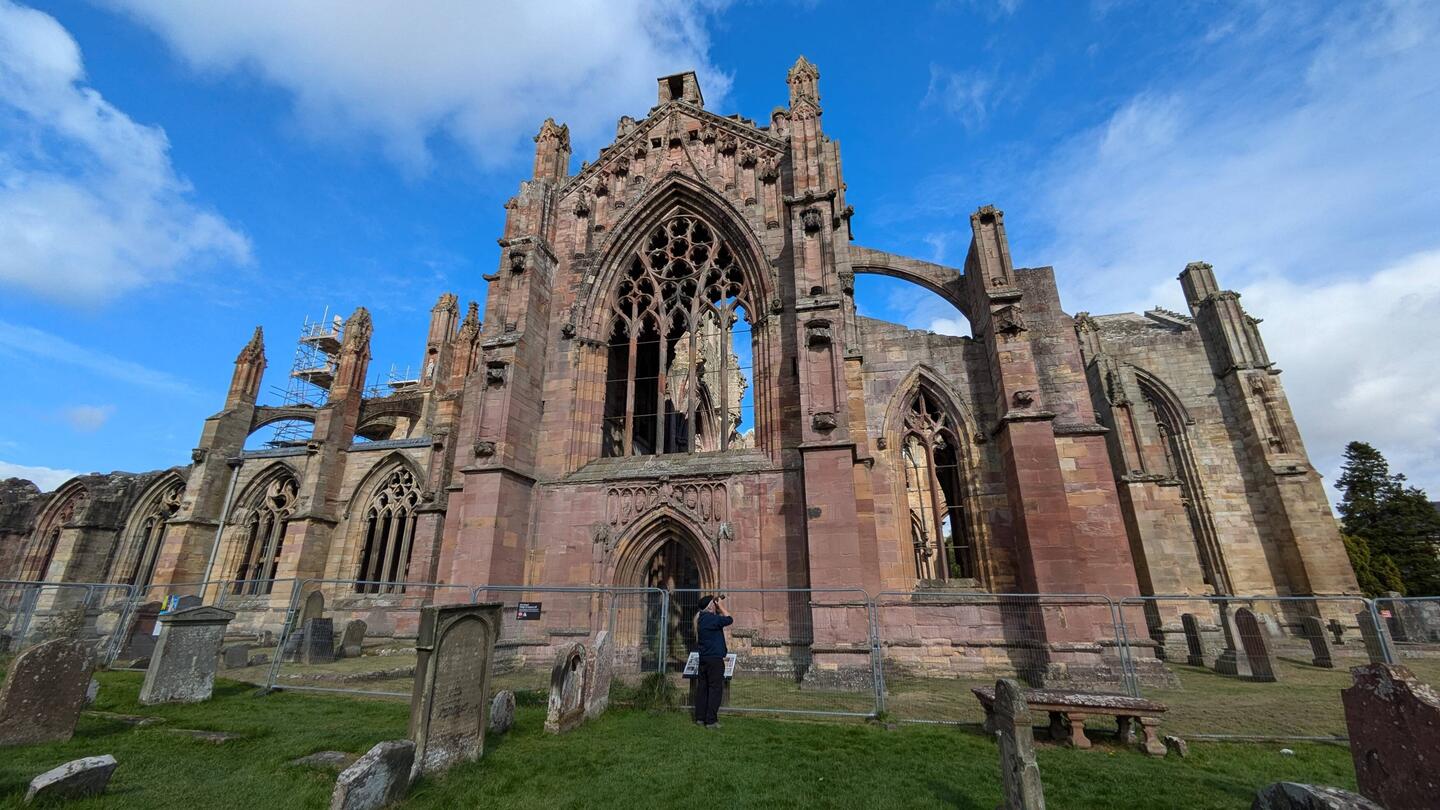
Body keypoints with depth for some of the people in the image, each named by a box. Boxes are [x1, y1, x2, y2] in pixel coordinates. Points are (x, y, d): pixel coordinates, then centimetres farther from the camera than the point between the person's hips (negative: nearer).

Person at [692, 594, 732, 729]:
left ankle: (700, 718, 18)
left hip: (703, 657, 9)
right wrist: (721, 606, -7)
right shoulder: (710, 618, -20)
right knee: (715, 688, -2)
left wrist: (719, 606, 8)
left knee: (702, 687, 12)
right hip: (714, 658, -9)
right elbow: (729, 619, -16)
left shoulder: (702, 618, 10)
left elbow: (721, 617, 21)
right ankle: (711, 720, -1)